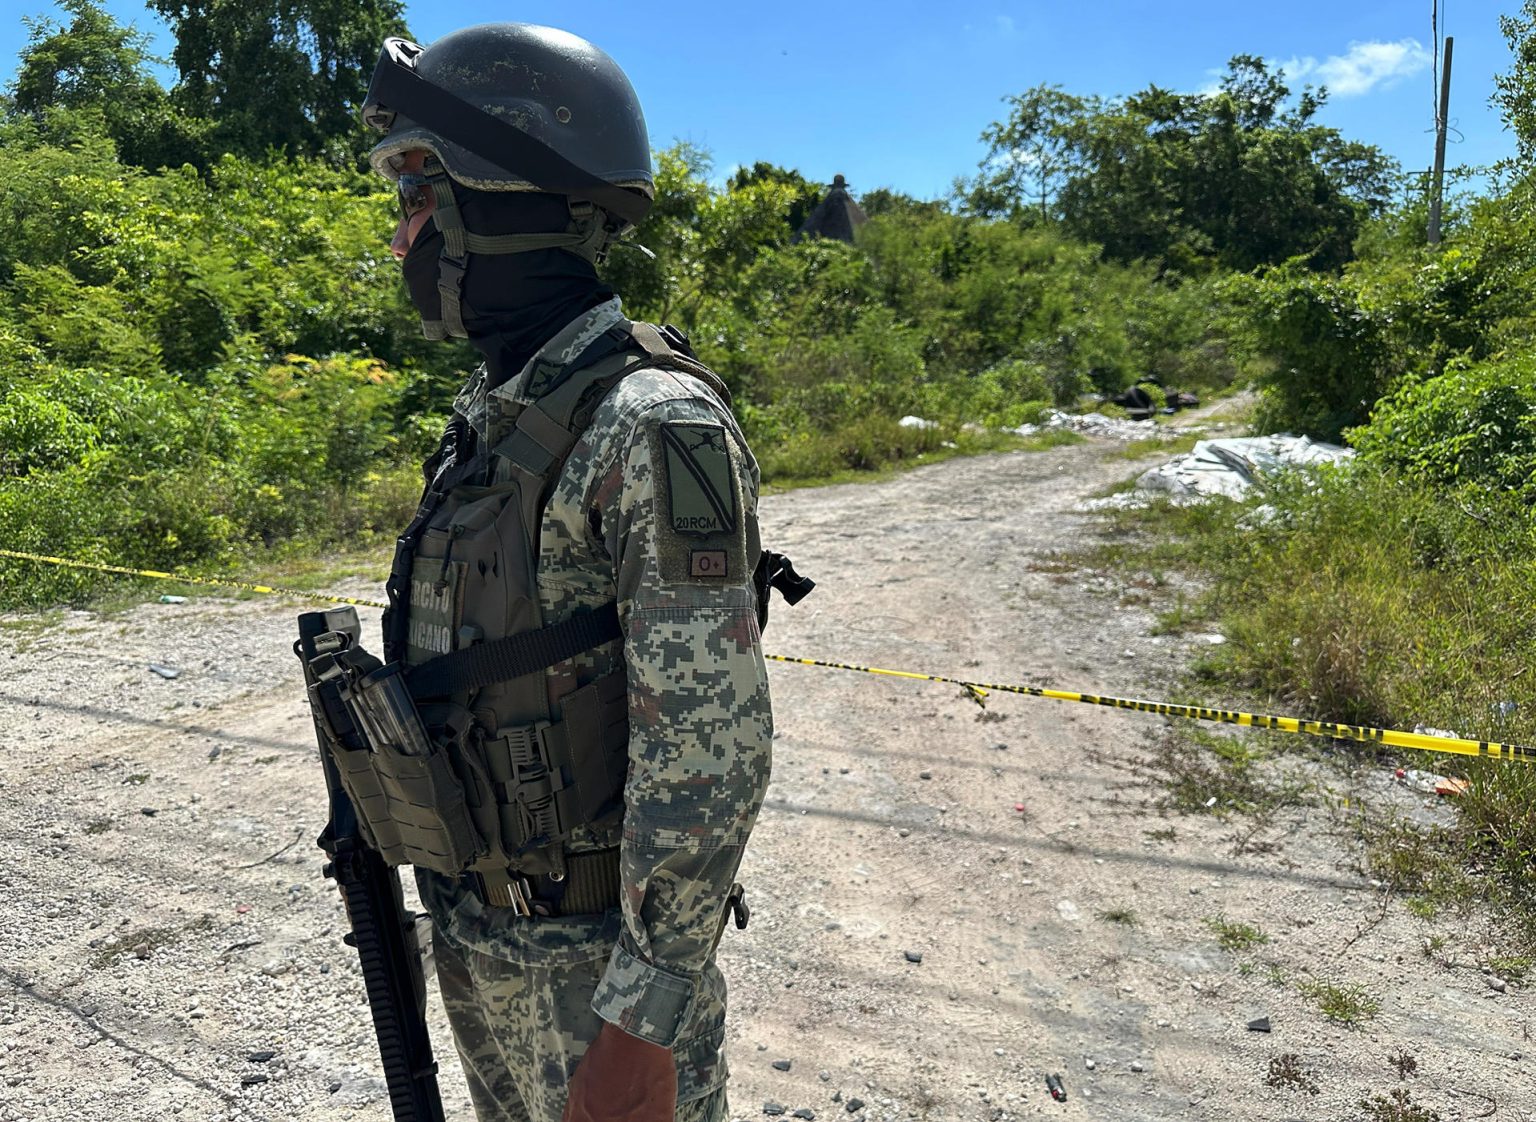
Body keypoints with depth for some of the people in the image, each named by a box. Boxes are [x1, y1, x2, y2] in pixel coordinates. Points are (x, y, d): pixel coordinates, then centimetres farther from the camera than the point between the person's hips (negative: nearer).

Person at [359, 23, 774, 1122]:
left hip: (597, 946, -8)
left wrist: (645, 1018, -22)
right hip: (473, 928, 8)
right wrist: (457, 905, 20)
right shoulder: (491, 414, 4)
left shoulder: (653, 424, -24)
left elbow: (713, 746, -25)